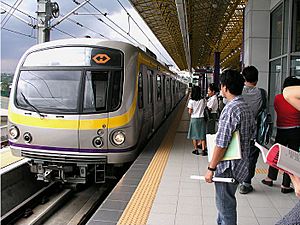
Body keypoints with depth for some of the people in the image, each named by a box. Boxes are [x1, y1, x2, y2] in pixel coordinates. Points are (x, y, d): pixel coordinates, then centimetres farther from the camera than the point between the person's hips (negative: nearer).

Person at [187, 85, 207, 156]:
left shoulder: (191, 101, -10)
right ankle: (203, 150, 5)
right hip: (202, 118, 2)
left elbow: (190, 112, -9)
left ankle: (196, 150, 15)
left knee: (194, 135, 10)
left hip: (194, 119, -1)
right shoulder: (203, 100, -4)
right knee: (202, 135, 7)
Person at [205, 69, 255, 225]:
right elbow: (252, 132, 18)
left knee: (225, 205, 5)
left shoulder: (230, 109, -23)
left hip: (228, 167, -10)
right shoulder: (246, 108, 8)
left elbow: (221, 144, -24)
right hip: (241, 164, 10)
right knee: (224, 200, 25)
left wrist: (211, 168, -17)